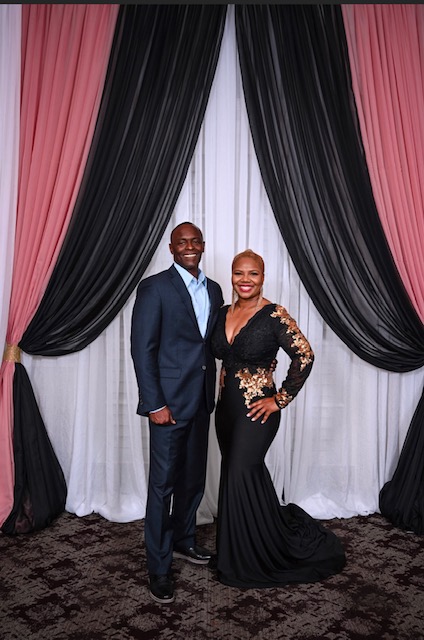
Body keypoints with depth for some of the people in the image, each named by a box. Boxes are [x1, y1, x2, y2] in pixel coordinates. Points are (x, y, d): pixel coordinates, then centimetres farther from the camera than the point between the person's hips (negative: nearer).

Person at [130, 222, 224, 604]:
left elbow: (214, 342, 13)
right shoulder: (155, 287, -8)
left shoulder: (214, 290, 10)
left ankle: (183, 540, 39)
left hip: (201, 400, 6)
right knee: (163, 483, 2)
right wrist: (154, 404, -16)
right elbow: (142, 348, -12)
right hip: (169, 401, -6)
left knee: (194, 478, 18)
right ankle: (159, 568, 17)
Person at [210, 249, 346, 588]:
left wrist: (280, 399, -16)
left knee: (238, 479, -2)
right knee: (249, 477, 17)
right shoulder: (224, 313, 5)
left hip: (257, 410, -6)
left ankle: (248, 562, 21)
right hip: (226, 407, 6)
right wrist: (222, 389, 8)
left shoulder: (274, 315, -14)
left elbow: (304, 356, -18)